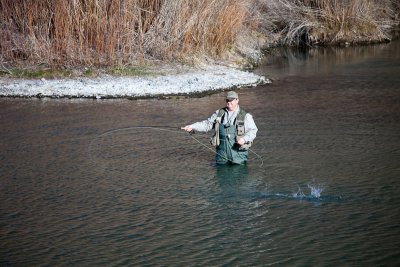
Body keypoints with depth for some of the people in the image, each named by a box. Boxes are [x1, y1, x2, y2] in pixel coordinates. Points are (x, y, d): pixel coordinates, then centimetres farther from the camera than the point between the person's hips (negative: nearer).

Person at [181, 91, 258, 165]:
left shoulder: (245, 116, 0)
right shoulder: (219, 114, 11)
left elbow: (253, 131, -3)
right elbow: (207, 124, 12)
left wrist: (244, 139, -22)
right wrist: (192, 127, 0)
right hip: (222, 153, 3)